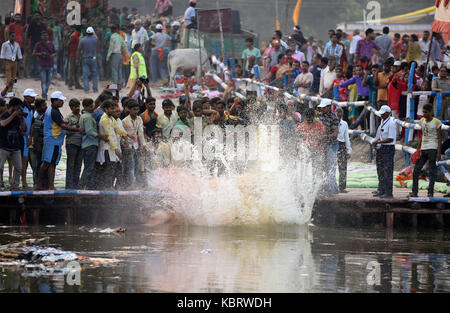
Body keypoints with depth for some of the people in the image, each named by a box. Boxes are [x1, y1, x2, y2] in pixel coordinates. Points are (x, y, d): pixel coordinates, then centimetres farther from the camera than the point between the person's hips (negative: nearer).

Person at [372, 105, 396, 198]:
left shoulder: (391, 124, -15)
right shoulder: (382, 122, 14)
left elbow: (391, 139, -20)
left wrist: (378, 142, -21)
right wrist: (375, 142, 3)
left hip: (388, 149, -10)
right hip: (381, 148, 10)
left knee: (387, 170, -9)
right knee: (380, 170, 14)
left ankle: (388, 192, -8)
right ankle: (381, 190, 22)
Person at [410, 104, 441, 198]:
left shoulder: (436, 122, -4)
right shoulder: (422, 121, 12)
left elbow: (439, 138, -4)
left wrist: (439, 152, -10)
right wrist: (418, 149, 14)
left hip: (432, 149, -6)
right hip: (423, 149, 6)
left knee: (432, 171, -3)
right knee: (416, 170, 0)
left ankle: (430, 192, -1)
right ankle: (414, 192, 4)